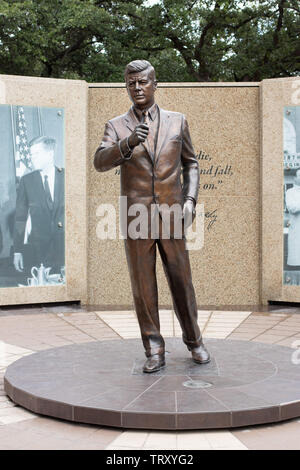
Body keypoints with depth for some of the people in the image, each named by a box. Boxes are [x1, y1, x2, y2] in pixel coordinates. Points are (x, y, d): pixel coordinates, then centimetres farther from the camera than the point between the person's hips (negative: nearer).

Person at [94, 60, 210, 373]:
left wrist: (190, 200, -2)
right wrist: (129, 142, -31)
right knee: (143, 288, 3)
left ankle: (193, 341, 26)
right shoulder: (116, 127, 4)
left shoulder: (177, 121, 8)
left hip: (171, 216, 1)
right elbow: (101, 162, -13)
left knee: (182, 282, 7)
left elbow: (190, 164, 14)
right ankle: (154, 352, 14)